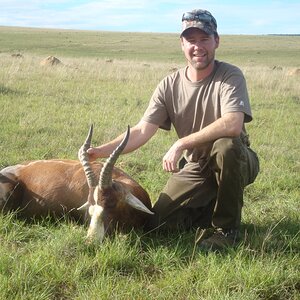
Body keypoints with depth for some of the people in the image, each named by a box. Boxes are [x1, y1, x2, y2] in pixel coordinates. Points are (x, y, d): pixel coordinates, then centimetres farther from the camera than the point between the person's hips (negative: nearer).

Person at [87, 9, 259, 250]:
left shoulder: (230, 76, -18)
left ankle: (227, 227, -15)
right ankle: (214, 206, 20)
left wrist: (180, 144, -36)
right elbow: (142, 132, -10)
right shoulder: (170, 85, -5)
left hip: (234, 162, -3)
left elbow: (233, 124, -36)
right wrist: (101, 152, -24)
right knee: (160, 222, -7)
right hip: (195, 167, 4)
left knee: (226, 146, -37)